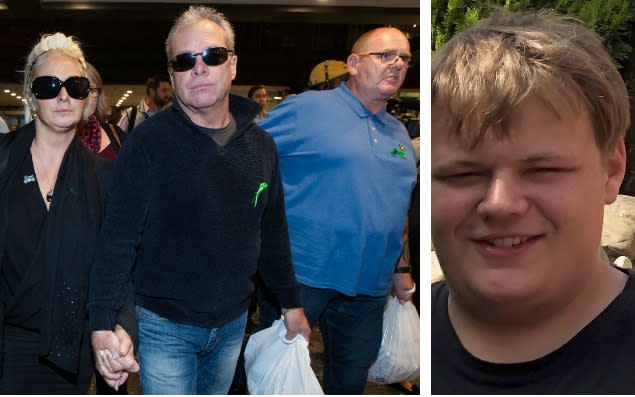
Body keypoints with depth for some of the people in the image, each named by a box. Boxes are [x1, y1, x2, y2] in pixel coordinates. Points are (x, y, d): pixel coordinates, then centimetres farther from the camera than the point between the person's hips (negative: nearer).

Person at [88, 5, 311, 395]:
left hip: (233, 322, 5)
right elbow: (118, 239, -14)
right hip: (165, 326, -4)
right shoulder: (148, 142, -14)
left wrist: (291, 303, 13)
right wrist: (103, 324, -17)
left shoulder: (261, 146, 0)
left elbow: (273, 233, 9)